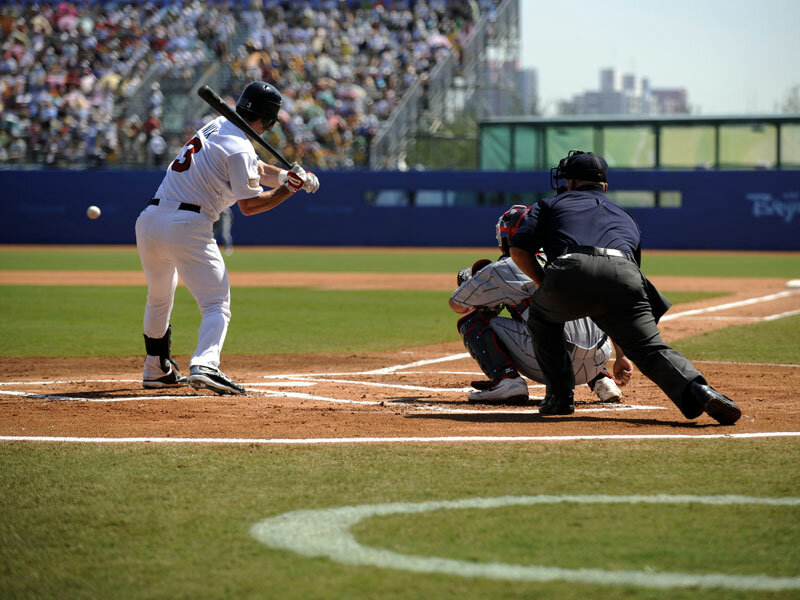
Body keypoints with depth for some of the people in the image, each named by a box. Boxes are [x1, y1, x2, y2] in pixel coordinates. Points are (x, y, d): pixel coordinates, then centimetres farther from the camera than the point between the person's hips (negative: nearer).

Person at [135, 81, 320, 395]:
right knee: (217, 304, -8)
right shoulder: (239, 149, -8)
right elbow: (249, 205, -9)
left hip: (149, 220, 9)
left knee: (159, 299, 26)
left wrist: (292, 176, 6)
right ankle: (204, 366, -30)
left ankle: (156, 370, 35)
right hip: (187, 227, -8)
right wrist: (289, 188, -4)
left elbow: (258, 170, 22)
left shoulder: (216, 126, 19)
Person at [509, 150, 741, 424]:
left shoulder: (552, 204, 32)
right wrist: (621, 353, 46)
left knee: (542, 317, 30)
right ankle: (698, 390, -32)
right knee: (651, 347, -2)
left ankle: (560, 396, 22)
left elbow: (518, 251, 16)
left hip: (570, 270, -1)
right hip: (623, 275, 2)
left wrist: (547, 286, 32)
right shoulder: (625, 218, 41)